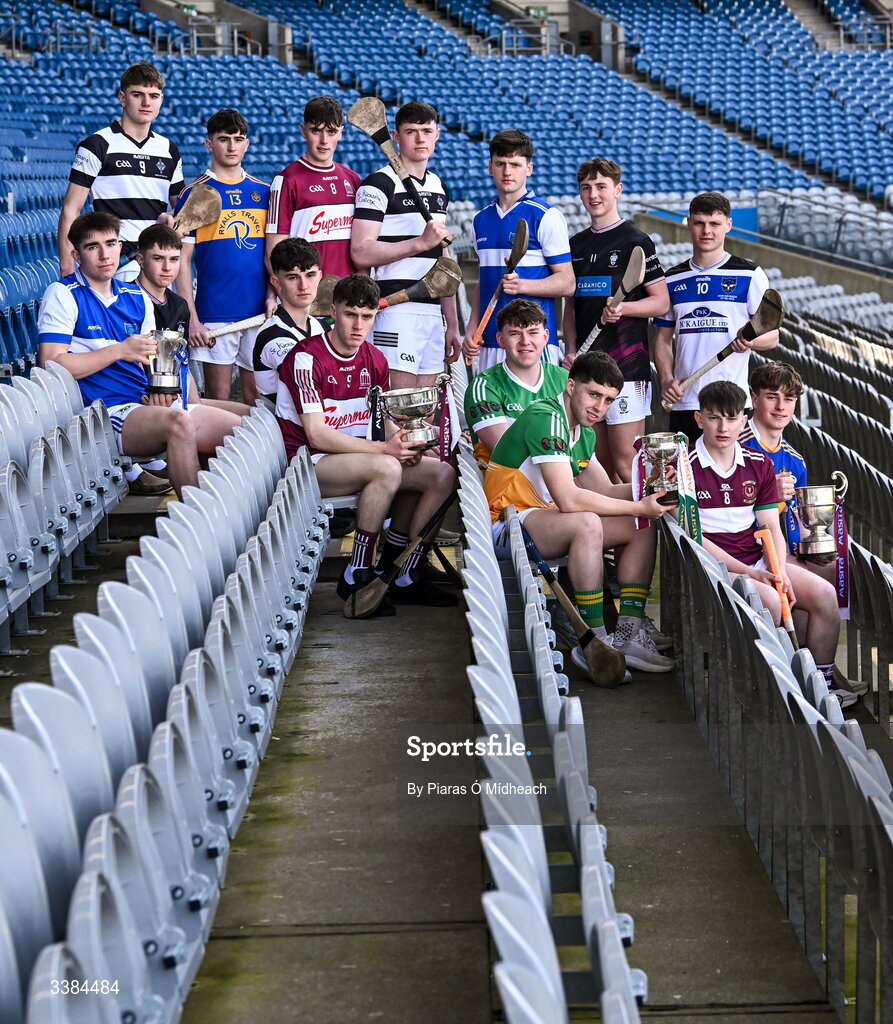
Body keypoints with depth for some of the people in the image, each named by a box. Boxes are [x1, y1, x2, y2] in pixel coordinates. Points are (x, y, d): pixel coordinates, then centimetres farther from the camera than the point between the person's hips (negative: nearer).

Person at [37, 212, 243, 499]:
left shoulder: (137, 298, 18)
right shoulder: (63, 295, -2)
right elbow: (52, 365, -12)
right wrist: (120, 351, -14)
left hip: (149, 405, 7)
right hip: (106, 411, -7)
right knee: (179, 423, -36)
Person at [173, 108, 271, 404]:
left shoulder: (263, 192, 11)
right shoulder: (193, 194, 1)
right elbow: (182, 261, -1)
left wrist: (272, 294, 1)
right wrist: (191, 317, -9)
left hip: (259, 312, 3)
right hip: (214, 314, -3)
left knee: (258, 396, 6)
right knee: (218, 400, 1)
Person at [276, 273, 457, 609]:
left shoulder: (375, 360, 10)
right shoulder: (306, 358, -12)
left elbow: (383, 419, 13)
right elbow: (316, 434, -18)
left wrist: (400, 440, -12)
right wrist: (381, 448, -25)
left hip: (359, 457, 7)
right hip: (310, 463, -7)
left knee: (443, 474, -10)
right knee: (387, 468, -35)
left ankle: (404, 577, -6)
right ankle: (357, 577, -23)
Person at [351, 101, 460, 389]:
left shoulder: (439, 188, 20)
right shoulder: (379, 184, -5)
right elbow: (361, 252, -15)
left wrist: (452, 324, 20)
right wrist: (421, 242, -17)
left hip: (433, 313, 7)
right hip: (397, 310, -7)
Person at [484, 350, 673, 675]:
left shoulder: (585, 434, 12)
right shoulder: (546, 419, -20)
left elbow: (604, 491, 13)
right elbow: (568, 499, -28)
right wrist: (638, 507, -24)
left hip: (547, 520, 10)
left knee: (643, 529, 1)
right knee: (586, 523, -36)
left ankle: (629, 630, -11)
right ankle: (594, 642, -31)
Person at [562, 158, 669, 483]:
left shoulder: (635, 241, -3)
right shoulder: (576, 244, 15)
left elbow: (661, 302, -2)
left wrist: (623, 308, -20)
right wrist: (570, 350, 7)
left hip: (626, 364, -6)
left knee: (625, 463, -9)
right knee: (601, 465, 9)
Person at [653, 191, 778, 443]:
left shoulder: (749, 276, 1)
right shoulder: (672, 280, 13)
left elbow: (772, 336, 1)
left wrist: (749, 341, -21)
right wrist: (666, 379, -1)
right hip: (684, 401, 4)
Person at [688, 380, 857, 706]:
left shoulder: (759, 465, 10)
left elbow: (771, 528, 8)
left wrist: (780, 571, -13)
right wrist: (749, 573, -20)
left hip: (758, 561, 6)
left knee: (825, 594, -12)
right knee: (768, 601, -31)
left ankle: (822, 681, -1)